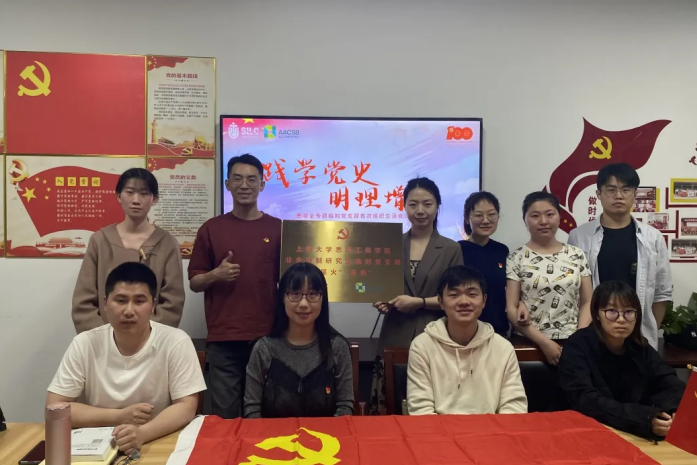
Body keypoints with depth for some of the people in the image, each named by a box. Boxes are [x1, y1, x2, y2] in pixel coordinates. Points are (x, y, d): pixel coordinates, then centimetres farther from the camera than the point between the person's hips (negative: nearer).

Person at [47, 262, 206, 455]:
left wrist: (142, 433, -29)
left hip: (159, 444, -1)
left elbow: (186, 407, -12)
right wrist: (119, 416, -12)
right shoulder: (85, 344, -5)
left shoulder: (176, 342, -11)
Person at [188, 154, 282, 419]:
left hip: (267, 336, 0)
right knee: (224, 414, 6)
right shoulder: (211, 229, 5)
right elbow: (194, 282, 8)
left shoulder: (277, 228, 5)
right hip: (223, 338, 0)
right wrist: (216, 274, -12)